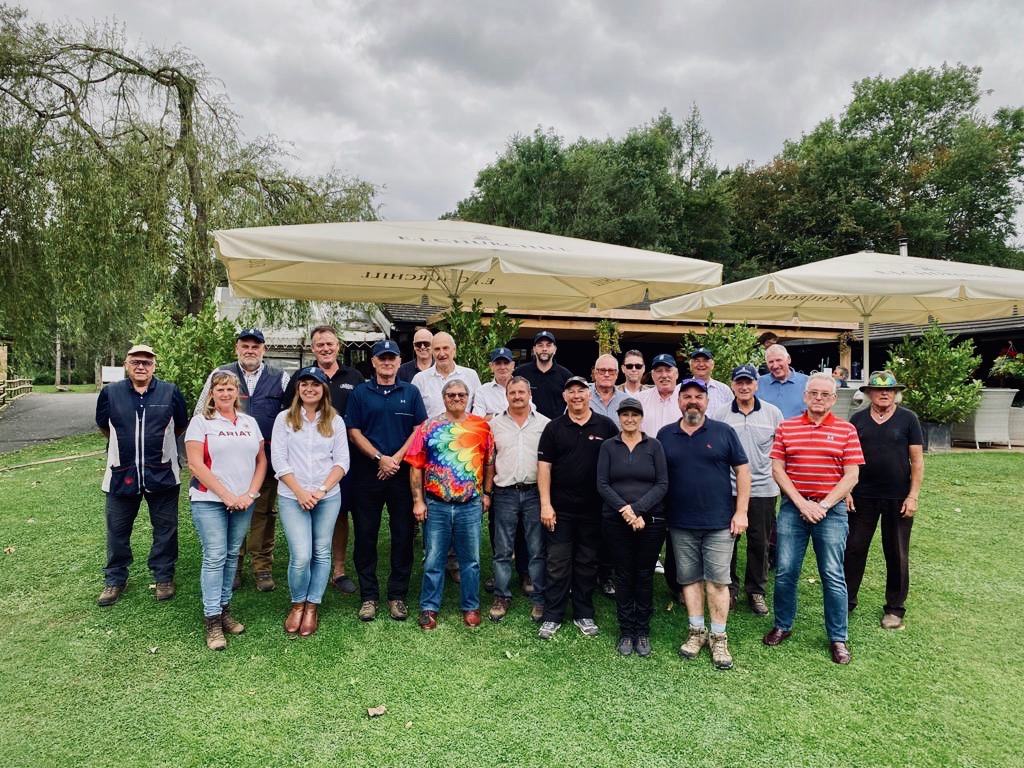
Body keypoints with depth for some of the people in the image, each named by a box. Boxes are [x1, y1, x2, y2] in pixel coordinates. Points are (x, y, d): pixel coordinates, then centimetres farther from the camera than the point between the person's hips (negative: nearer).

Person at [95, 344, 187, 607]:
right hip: (121, 474, 1)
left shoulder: (170, 392, -4)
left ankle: (164, 577, 25)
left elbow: (180, 426, 11)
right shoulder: (110, 393, -2)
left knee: (166, 529, 9)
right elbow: (103, 426, 15)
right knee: (117, 530, 12)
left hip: (162, 474, -1)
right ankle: (115, 579, 29)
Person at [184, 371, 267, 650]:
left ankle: (224, 608, 21)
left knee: (232, 555, 9)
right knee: (214, 557, -4)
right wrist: (226, 495, -12)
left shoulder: (250, 422, 10)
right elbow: (195, 464, -8)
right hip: (209, 500, -4)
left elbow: (261, 460, 10)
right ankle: (212, 620, 4)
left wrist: (250, 494, -3)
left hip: (244, 501, 4)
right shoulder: (200, 421, -2)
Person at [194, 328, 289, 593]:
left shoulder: (280, 378, 7)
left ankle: (262, 566, 16)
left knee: (263, 513, 5)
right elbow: (200, 414, 12)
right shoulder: (220, 375, 7)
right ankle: (232, 565, 18)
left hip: (267, 459, 0)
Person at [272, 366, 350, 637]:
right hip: (292, 496, -1)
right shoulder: (284, 418, 1)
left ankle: (313, 606, 23)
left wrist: (322, 490, -11)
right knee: (301, 556, -8)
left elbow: (342, 462, 1)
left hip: (328, 497, 2)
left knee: (321, 553, 7)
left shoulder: (335, 421, 4)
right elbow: (279, 460, -3)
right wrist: (300, 492, -11)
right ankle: (297, 603, 17)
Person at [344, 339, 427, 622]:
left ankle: (398, 595, 16)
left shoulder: (411, 392, 8)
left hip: (402, 473, 0)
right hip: (367, 474, 0)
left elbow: (419, 430, 1)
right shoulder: (360, 392, 7)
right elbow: (354, 432, 1)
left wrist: (397, 458, -10)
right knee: (365, 535, 5)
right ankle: (368, 596, 17)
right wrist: (380, 458, -11)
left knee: (403, 535, 4)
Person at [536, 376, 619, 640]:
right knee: (557, 564, 5)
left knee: (587, 563, 12)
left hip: (594, 509, 1)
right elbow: (544, 466, -1)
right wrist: (545, 504, -7)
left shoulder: (606, 426, 1)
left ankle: (584, 614, 25)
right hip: (560, 509, 0)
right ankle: (552, 616, 16)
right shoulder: (554, 427, 1)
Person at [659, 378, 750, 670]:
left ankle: (719, 638, 15)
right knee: (689, 578, 10)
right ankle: (697, 632, 25)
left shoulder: (724, 432, 0)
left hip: (719, 522, -2)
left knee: (717, 580, 1)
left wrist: (741, 512, -4)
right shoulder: (665, 435, 6)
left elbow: (742, 471, 1)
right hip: (681, 524, 2)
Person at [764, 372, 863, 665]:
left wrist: (823, 505, -11)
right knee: (785, 572, 6)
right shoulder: (786, 427, 4)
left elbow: (851, 476, -3)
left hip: (831, 510, -1)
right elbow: (777, 469, -1)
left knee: (833, 576, 4)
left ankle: (838, 638, 18)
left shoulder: (846, 430, 1)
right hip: (792, 508, 1)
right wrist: (802, 503, -10)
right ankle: (782, 626, 24)